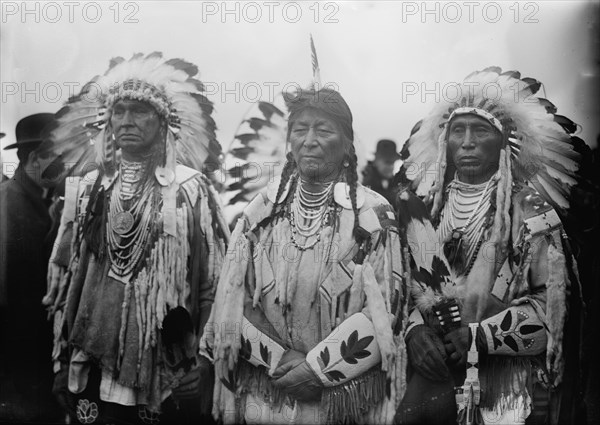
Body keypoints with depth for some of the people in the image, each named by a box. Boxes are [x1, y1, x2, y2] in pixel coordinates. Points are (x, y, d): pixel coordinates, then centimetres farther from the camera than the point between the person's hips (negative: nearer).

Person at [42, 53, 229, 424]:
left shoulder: (190, 189, -6)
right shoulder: (87, 188, 6)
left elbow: (216, 280, -4)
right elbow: (62, 273, 11)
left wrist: (204, 362, -5)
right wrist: (65, 360, 9)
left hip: (167, 374, -3)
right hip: (93, 367, 3)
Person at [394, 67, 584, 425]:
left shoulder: (529, 208, -3)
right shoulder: (425, 207, 6)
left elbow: (553, 299, -7)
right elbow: (408, 284, 12)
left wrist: (479, 336, -12)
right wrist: (415, 329, -6)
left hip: (507, 370, -2)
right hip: (435, 359, 2)